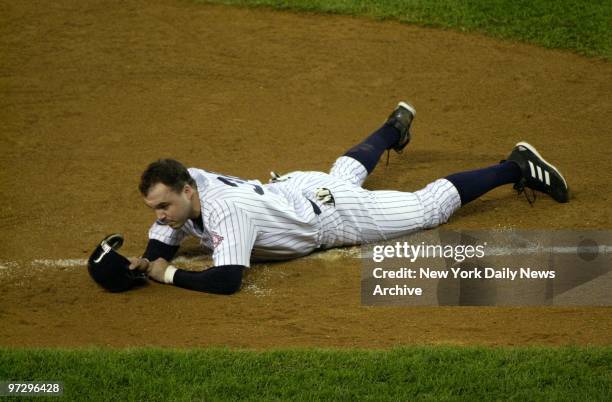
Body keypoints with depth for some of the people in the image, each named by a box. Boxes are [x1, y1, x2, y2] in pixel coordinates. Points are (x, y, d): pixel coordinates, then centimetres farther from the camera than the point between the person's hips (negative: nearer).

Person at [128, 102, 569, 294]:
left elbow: (227, 280, -50)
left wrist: (169, 275, -42)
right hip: (297, 186, 8)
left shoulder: (223, 210, -42)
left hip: (331, 213, -8)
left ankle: (517, 167, 20)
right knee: (346, 171, 42)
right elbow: (164, 236, -3)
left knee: (429, 207, 7)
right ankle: (396, 126, 69)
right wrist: (148, 261, -24)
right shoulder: (183, 185, -20)